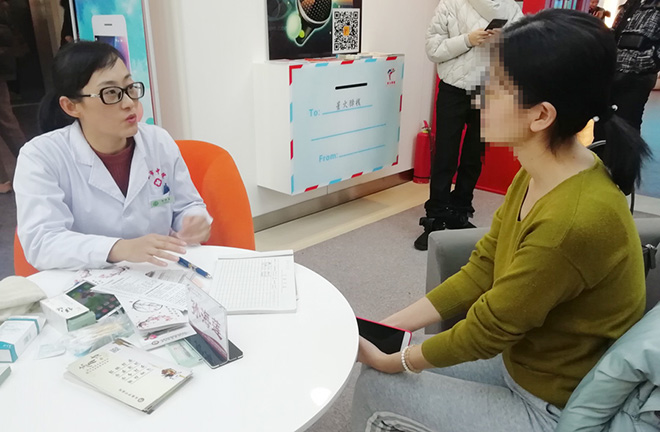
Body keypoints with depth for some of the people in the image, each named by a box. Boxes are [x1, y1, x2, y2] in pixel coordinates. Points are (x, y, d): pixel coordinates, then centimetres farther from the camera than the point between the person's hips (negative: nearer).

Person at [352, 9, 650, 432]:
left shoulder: (571, 222, -34)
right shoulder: (539, 175, -7)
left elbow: (485, 330, -23)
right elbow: (479, 272, -2)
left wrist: (393, 361, -8)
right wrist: (387, 327, -5)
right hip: (524, 360, 7)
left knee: (376, 387, -2)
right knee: (395, 356, 10)